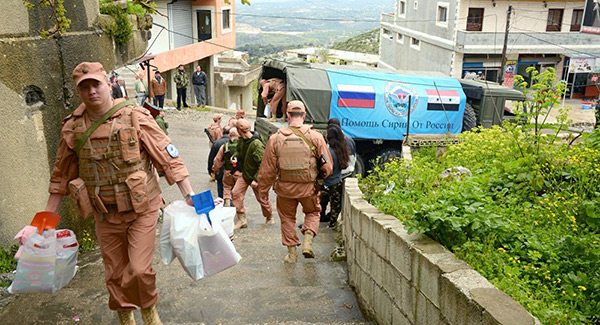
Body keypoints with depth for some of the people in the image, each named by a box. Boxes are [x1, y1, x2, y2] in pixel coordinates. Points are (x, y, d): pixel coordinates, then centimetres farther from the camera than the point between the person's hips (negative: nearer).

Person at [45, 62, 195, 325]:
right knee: (115, 275, 13)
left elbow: (168, 157, -10)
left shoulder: (134, 117, -11)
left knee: (139, 270, -7)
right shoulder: (72, 128, 0)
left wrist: (189, 195, -14)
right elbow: (61, 176, 11)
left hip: (141, 210, -3)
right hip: (105, 215, 4)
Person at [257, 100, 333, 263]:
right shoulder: (315, 136, -8)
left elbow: (267, 169, -2)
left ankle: (292, 253, 24)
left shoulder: (276, 138, -6)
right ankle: (308, 241, 7)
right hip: (308, 187, 0)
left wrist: (263, 190, 10)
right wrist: (320, 176, 18)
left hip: (285, 187, 1)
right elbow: (327, 166, -4)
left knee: (287, 218, 21)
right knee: (312, 212, 26)